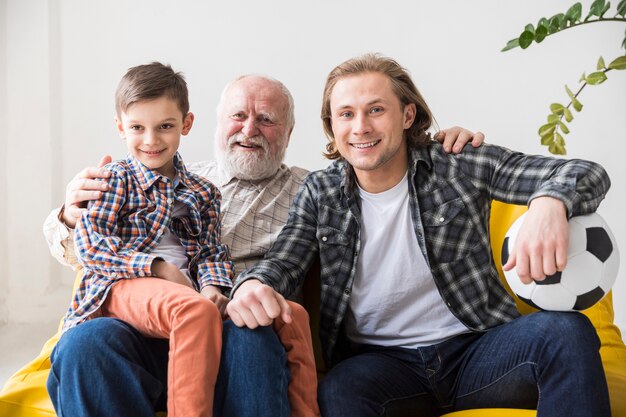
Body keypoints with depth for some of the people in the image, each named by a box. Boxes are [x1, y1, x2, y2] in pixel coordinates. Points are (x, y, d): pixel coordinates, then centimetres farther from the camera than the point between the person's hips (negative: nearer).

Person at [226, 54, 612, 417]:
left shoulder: (460, 166, 0)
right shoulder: (320, 194, 8)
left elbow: (588, 174, -4)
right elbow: (283, 263, 2)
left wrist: (549, 202, -31)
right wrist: (253, 284, -26)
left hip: (476, 350, 1)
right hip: (379, 362, 0)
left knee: (568, 332, -28)